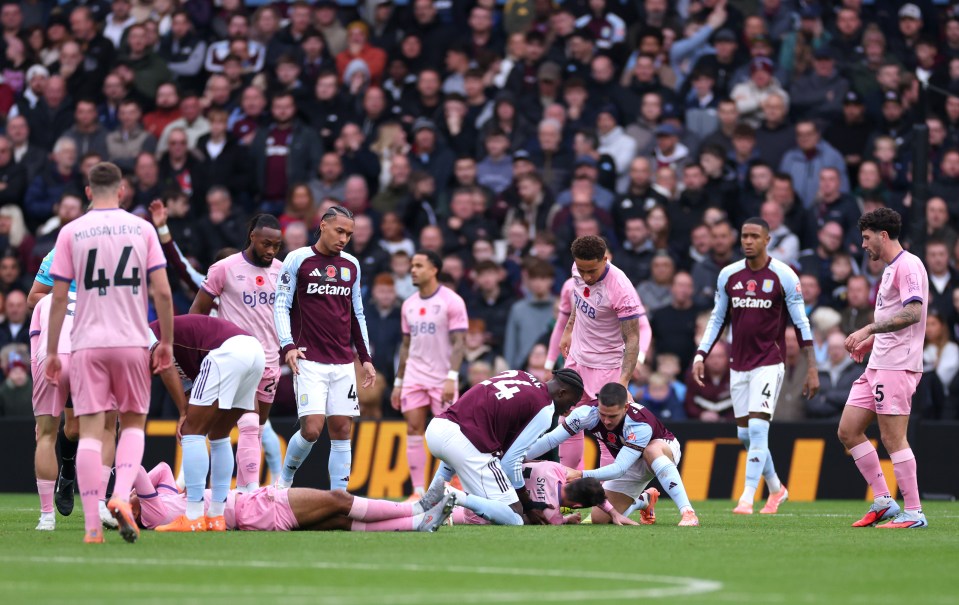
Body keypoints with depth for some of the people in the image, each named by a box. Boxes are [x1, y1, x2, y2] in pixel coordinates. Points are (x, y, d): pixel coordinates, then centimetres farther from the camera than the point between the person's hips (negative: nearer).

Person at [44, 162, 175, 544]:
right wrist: (166, 342, 8)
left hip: (88, 344, 0)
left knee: (90, 430, 0)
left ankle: (92, 525, -7)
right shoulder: (142, 229, 3)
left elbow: (59, 298, 0)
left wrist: (52, 351, 6)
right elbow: (162, 292, -1)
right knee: (133, 423, 14)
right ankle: (121, 494, -10)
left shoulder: (71, 233, 1)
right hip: (132, 341, 0)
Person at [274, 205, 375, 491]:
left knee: (341, 430, 0)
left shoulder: (351, 265, 13)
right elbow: (281, 305, -2)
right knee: (312, 429, -13)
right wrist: (288, 346, -15)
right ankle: (284, 479, 12)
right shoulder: (298, 260, -1)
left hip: (343, 363, 5)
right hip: (310, 361, -5)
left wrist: (366, 358, 16)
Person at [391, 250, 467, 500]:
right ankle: (418, 491, -1)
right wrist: (398, 382, 14)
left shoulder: (451, 301, -7)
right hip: (414, 377, 5)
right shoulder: (409, 305, 12)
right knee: (413, 430, -2)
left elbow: (459, 342, -12)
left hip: (442, 380, -5)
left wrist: (451, 378, -22)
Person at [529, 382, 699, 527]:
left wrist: (581, 474, -52)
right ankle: (645, 501, 28)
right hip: (632, 466, 5)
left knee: (651, 451, -42)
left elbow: (619, 469, -42)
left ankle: (688, 513, -39)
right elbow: (551, 439, -23)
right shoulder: (588, 412, -28)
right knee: (600, 518, -4)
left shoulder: (641, 425, -39)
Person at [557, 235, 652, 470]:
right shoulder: (579, 269, -10)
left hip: (605, 365, -7)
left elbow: (632, 339, -26)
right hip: (576, 357, 7)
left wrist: (623, 381, -33)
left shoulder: (620, 289, -30)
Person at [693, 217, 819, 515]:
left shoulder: (783, 276, -6)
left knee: (758, 427, -16)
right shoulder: (728, 275, 6)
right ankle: (776, 488, 28)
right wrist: (700, 356, 4)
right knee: (744, 433, 9)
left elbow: (801, 323, -4)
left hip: (769, 362, -5)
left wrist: (812, 368, -6)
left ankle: (747, 498, -15)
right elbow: (717, 319, 15)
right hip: (738, 364, 5)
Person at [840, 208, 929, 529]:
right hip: (878, 365, 10)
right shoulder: (890, 268, 20)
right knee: (848, 431, 7)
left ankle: (914, 512, -5)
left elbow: (912, 312, -23)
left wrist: (869, 329, -24)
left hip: (897, 366, -10)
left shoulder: (908, 265, -11)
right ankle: (883, 502, 11)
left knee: (893, 438, -10)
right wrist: (872, 340, 20)